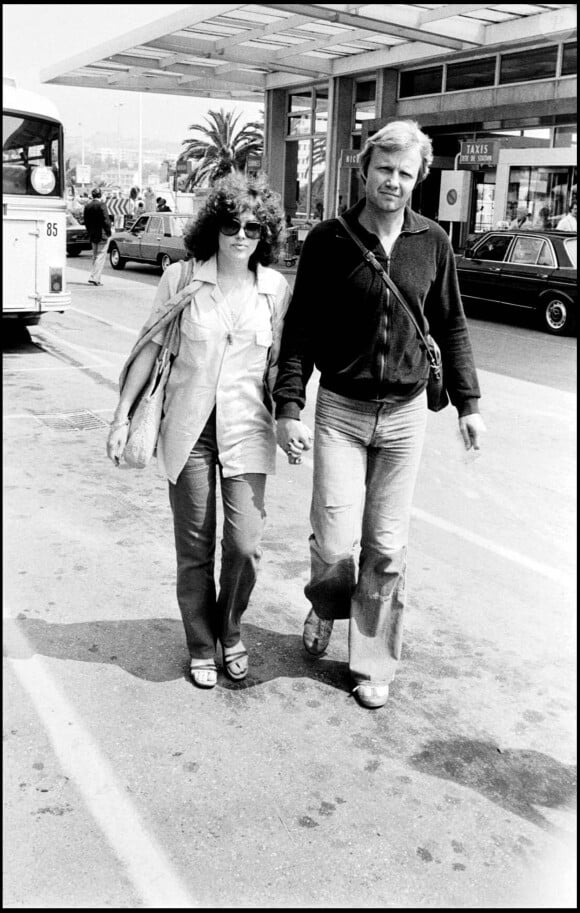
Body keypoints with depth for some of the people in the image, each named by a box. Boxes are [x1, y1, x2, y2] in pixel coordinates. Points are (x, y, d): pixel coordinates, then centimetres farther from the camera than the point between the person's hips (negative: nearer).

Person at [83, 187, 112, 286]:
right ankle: (95, 279, -7)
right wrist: (108, 232, -8)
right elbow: (106, 220, -16)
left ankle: (92, 278, 15)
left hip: (93, 235, 7)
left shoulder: (87, 206, 7)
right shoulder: (101, 204, -13)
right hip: (102, 235, -7)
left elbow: (86, 221, 11)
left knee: (95, 257, 17)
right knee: (100, 257, -3)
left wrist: (90, 233, 17)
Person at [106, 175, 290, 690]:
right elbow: (150, 348, 2)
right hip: (189, 429, 0)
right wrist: (123, 416, 2)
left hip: (246, 431, 1)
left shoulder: (276, 287, 1)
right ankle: (201, 647, 28)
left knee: (245, 546, -5)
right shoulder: (181, 279, -3)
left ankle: (230, 631, 24)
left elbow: (278, 364, 8)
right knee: (195, 550, 7)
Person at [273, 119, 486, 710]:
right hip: (341, 410, -2)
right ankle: (326, 604, 30)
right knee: (335, 541, -6)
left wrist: (467, 402, 8)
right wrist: (288, 407, -11)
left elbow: (450, 326, 11)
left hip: (405, 413, 2)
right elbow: (300, 328, -3)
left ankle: (373, 665, 22)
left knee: (387, 547, 6)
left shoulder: (432, 242, 3)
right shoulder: (328, 240, -4)